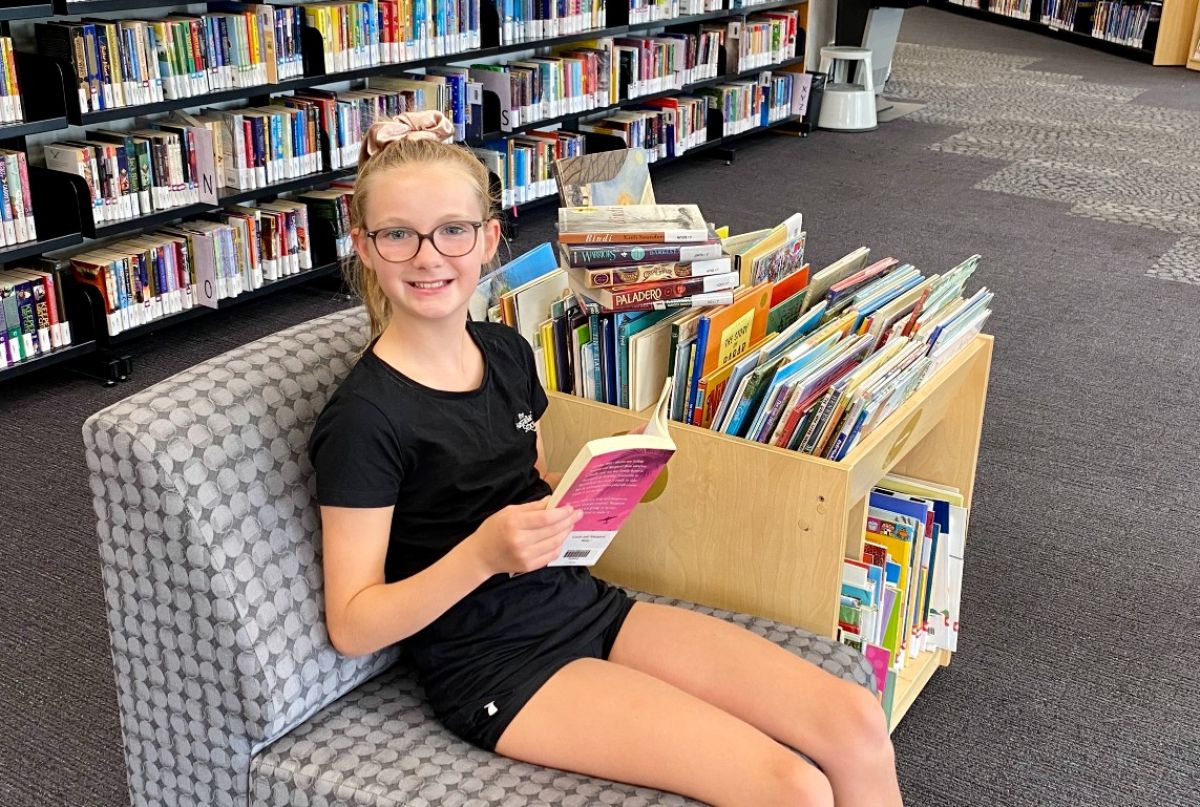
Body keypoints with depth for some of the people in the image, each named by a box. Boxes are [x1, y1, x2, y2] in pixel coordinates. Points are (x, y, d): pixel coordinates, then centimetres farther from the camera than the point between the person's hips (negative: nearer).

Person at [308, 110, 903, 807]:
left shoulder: (506, 351, 4)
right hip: (496, 669, -7)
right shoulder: (364, 417, -17)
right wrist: (484, 551, -29)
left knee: (857, 725, -5)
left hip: (585, 604, 7)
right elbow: (352, 626, -15)